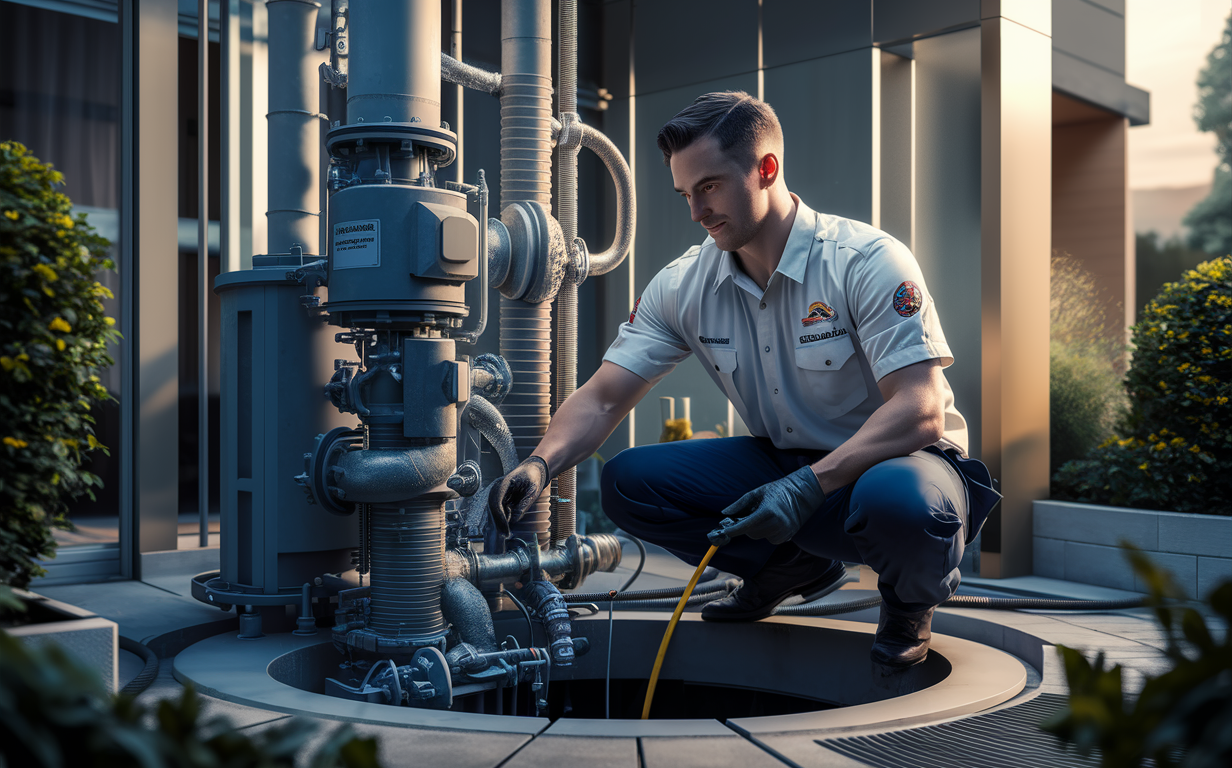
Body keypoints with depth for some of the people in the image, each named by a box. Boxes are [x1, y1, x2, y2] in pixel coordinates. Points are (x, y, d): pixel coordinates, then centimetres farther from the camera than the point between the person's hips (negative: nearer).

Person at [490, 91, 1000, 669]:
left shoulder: (868, 263, -20)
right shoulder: (682, 285, -5)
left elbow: (920, 412, -26)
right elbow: (602, 400, -7)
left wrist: (808, 486, -39)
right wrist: (541, 464, -27)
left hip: (895, 459, -5)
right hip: (783, 465, 5)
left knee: (899, 500, -41)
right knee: (629, 482, -14)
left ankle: (910, 598, -2)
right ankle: (794, 564, 9)